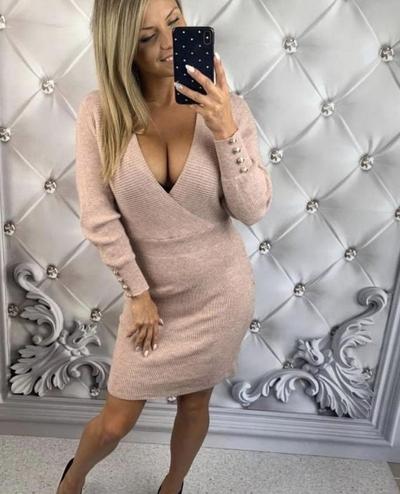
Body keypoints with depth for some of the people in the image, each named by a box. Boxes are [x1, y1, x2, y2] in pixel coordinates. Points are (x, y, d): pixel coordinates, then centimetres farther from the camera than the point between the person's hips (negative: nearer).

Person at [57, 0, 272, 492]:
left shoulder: (227, 109, -12)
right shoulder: (99, 111, -13)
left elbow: (252, 210, -13)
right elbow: (99, 218, -12)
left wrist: (226, 132, -25)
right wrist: (138, 293, -8)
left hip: (219, 290, 1)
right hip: (152, 292, 0)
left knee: (194, 404, 20)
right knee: (115, 423, 14)